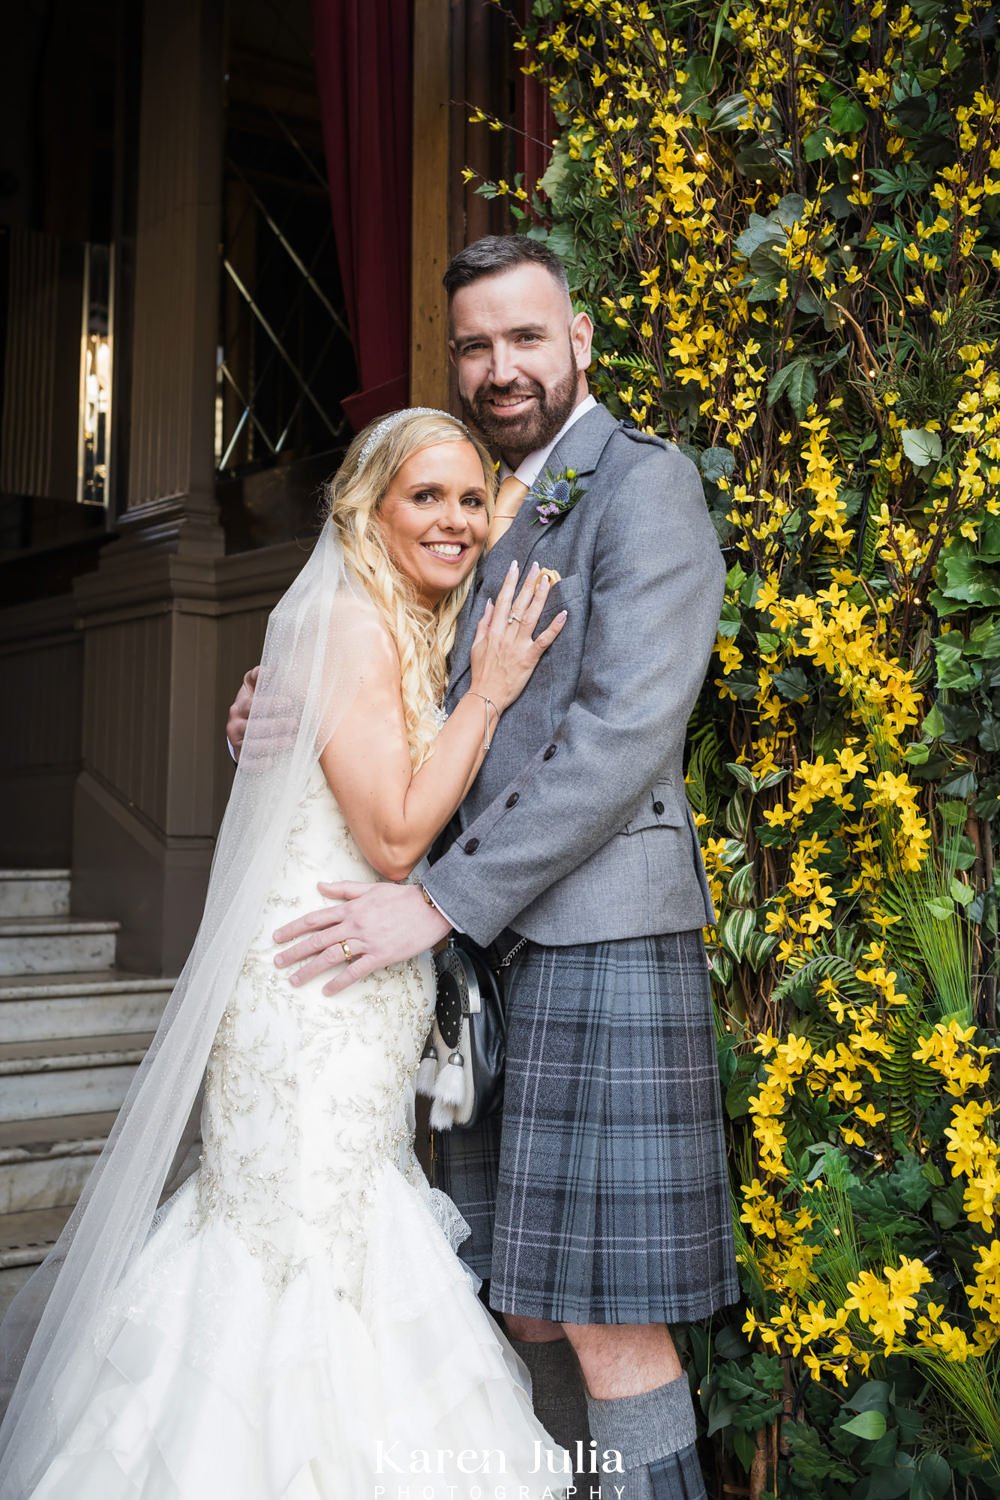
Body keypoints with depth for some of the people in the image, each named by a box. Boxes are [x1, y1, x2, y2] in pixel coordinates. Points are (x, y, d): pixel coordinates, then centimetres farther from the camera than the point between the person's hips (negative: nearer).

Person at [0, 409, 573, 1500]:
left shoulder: (408, 632, 16)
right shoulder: (352, 622, -14)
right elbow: (394, 835, -19)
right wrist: (488, 692, -14)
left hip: (366, 998, 9)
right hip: (320, 993, -9)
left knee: (287, 1237, 16)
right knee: (310, 1253, -1)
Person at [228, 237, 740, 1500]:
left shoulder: (643, 483, -6)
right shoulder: (494, 509, 20)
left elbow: (626, 733, -17)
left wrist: (435, 901, -19)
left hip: (595, 939, -8)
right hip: (488, 941, 8)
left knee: (606, 1321, -2)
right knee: (519, 1301, 15)